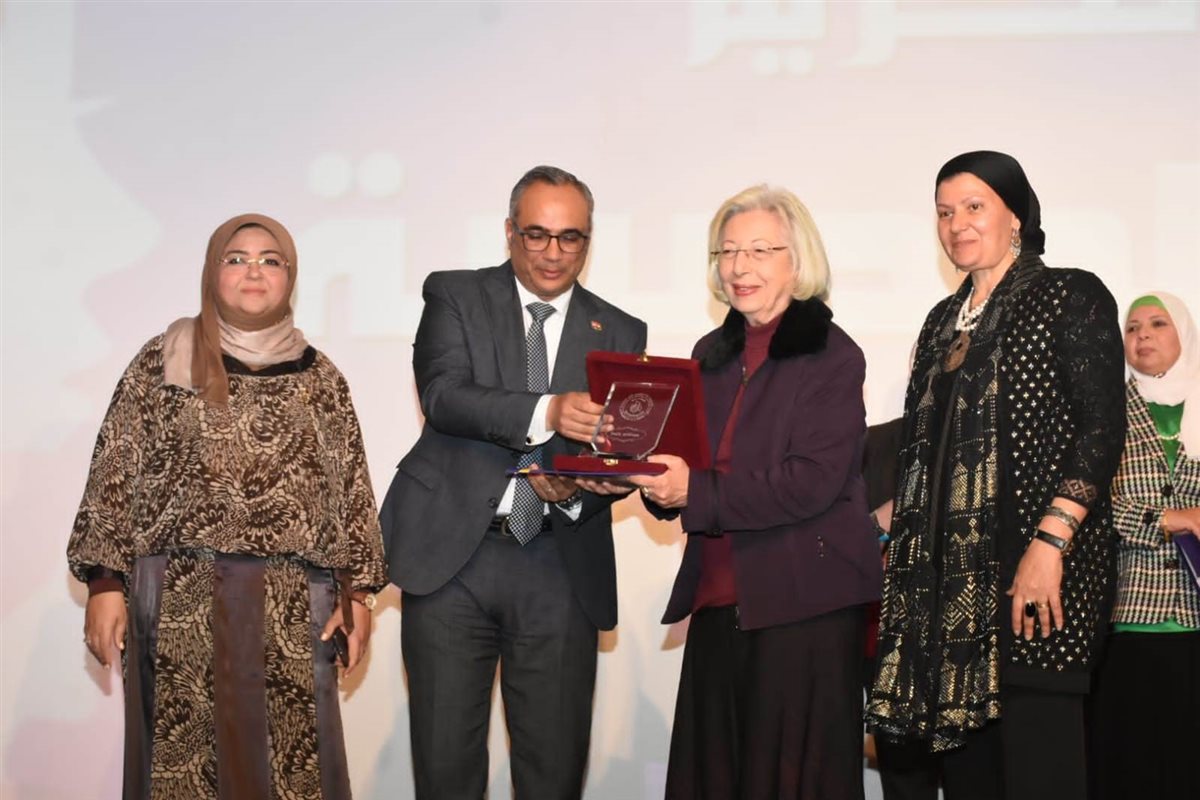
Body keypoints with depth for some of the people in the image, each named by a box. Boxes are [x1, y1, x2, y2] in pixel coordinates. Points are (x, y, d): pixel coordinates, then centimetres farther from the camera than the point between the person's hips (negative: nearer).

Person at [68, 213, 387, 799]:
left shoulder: (319, 378, 11)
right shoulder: (163, 362, 5)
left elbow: (350, 488, 10)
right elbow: (115, 474, 3)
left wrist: (357, 591, 3)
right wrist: (105, 584, -3)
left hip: (291, 607, 1)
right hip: (180, 597, -1)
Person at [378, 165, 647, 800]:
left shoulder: (620, 334, 12)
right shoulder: (455, 297, 5)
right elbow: (443, 395, -12)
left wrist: (578, 490, -15)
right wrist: (547, 413, -27)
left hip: (561, 573, 2)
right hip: (452, 555, -1)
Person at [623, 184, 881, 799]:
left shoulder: (831, 356, -5)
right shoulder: (712, 354, 15)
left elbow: (812, 483, -15)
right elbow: (686, 465, 17)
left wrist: (696, 492, -20)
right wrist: (655, 479, -6)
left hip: (802, 606, -6)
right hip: (719, 599, 6)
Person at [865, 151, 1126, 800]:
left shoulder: (1072, 298, 1)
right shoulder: (944, 321, 21)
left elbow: (1101, 430, -9)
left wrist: (1050, 543, -18)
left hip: (1034, 561, -6)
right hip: (950, 571, 6)